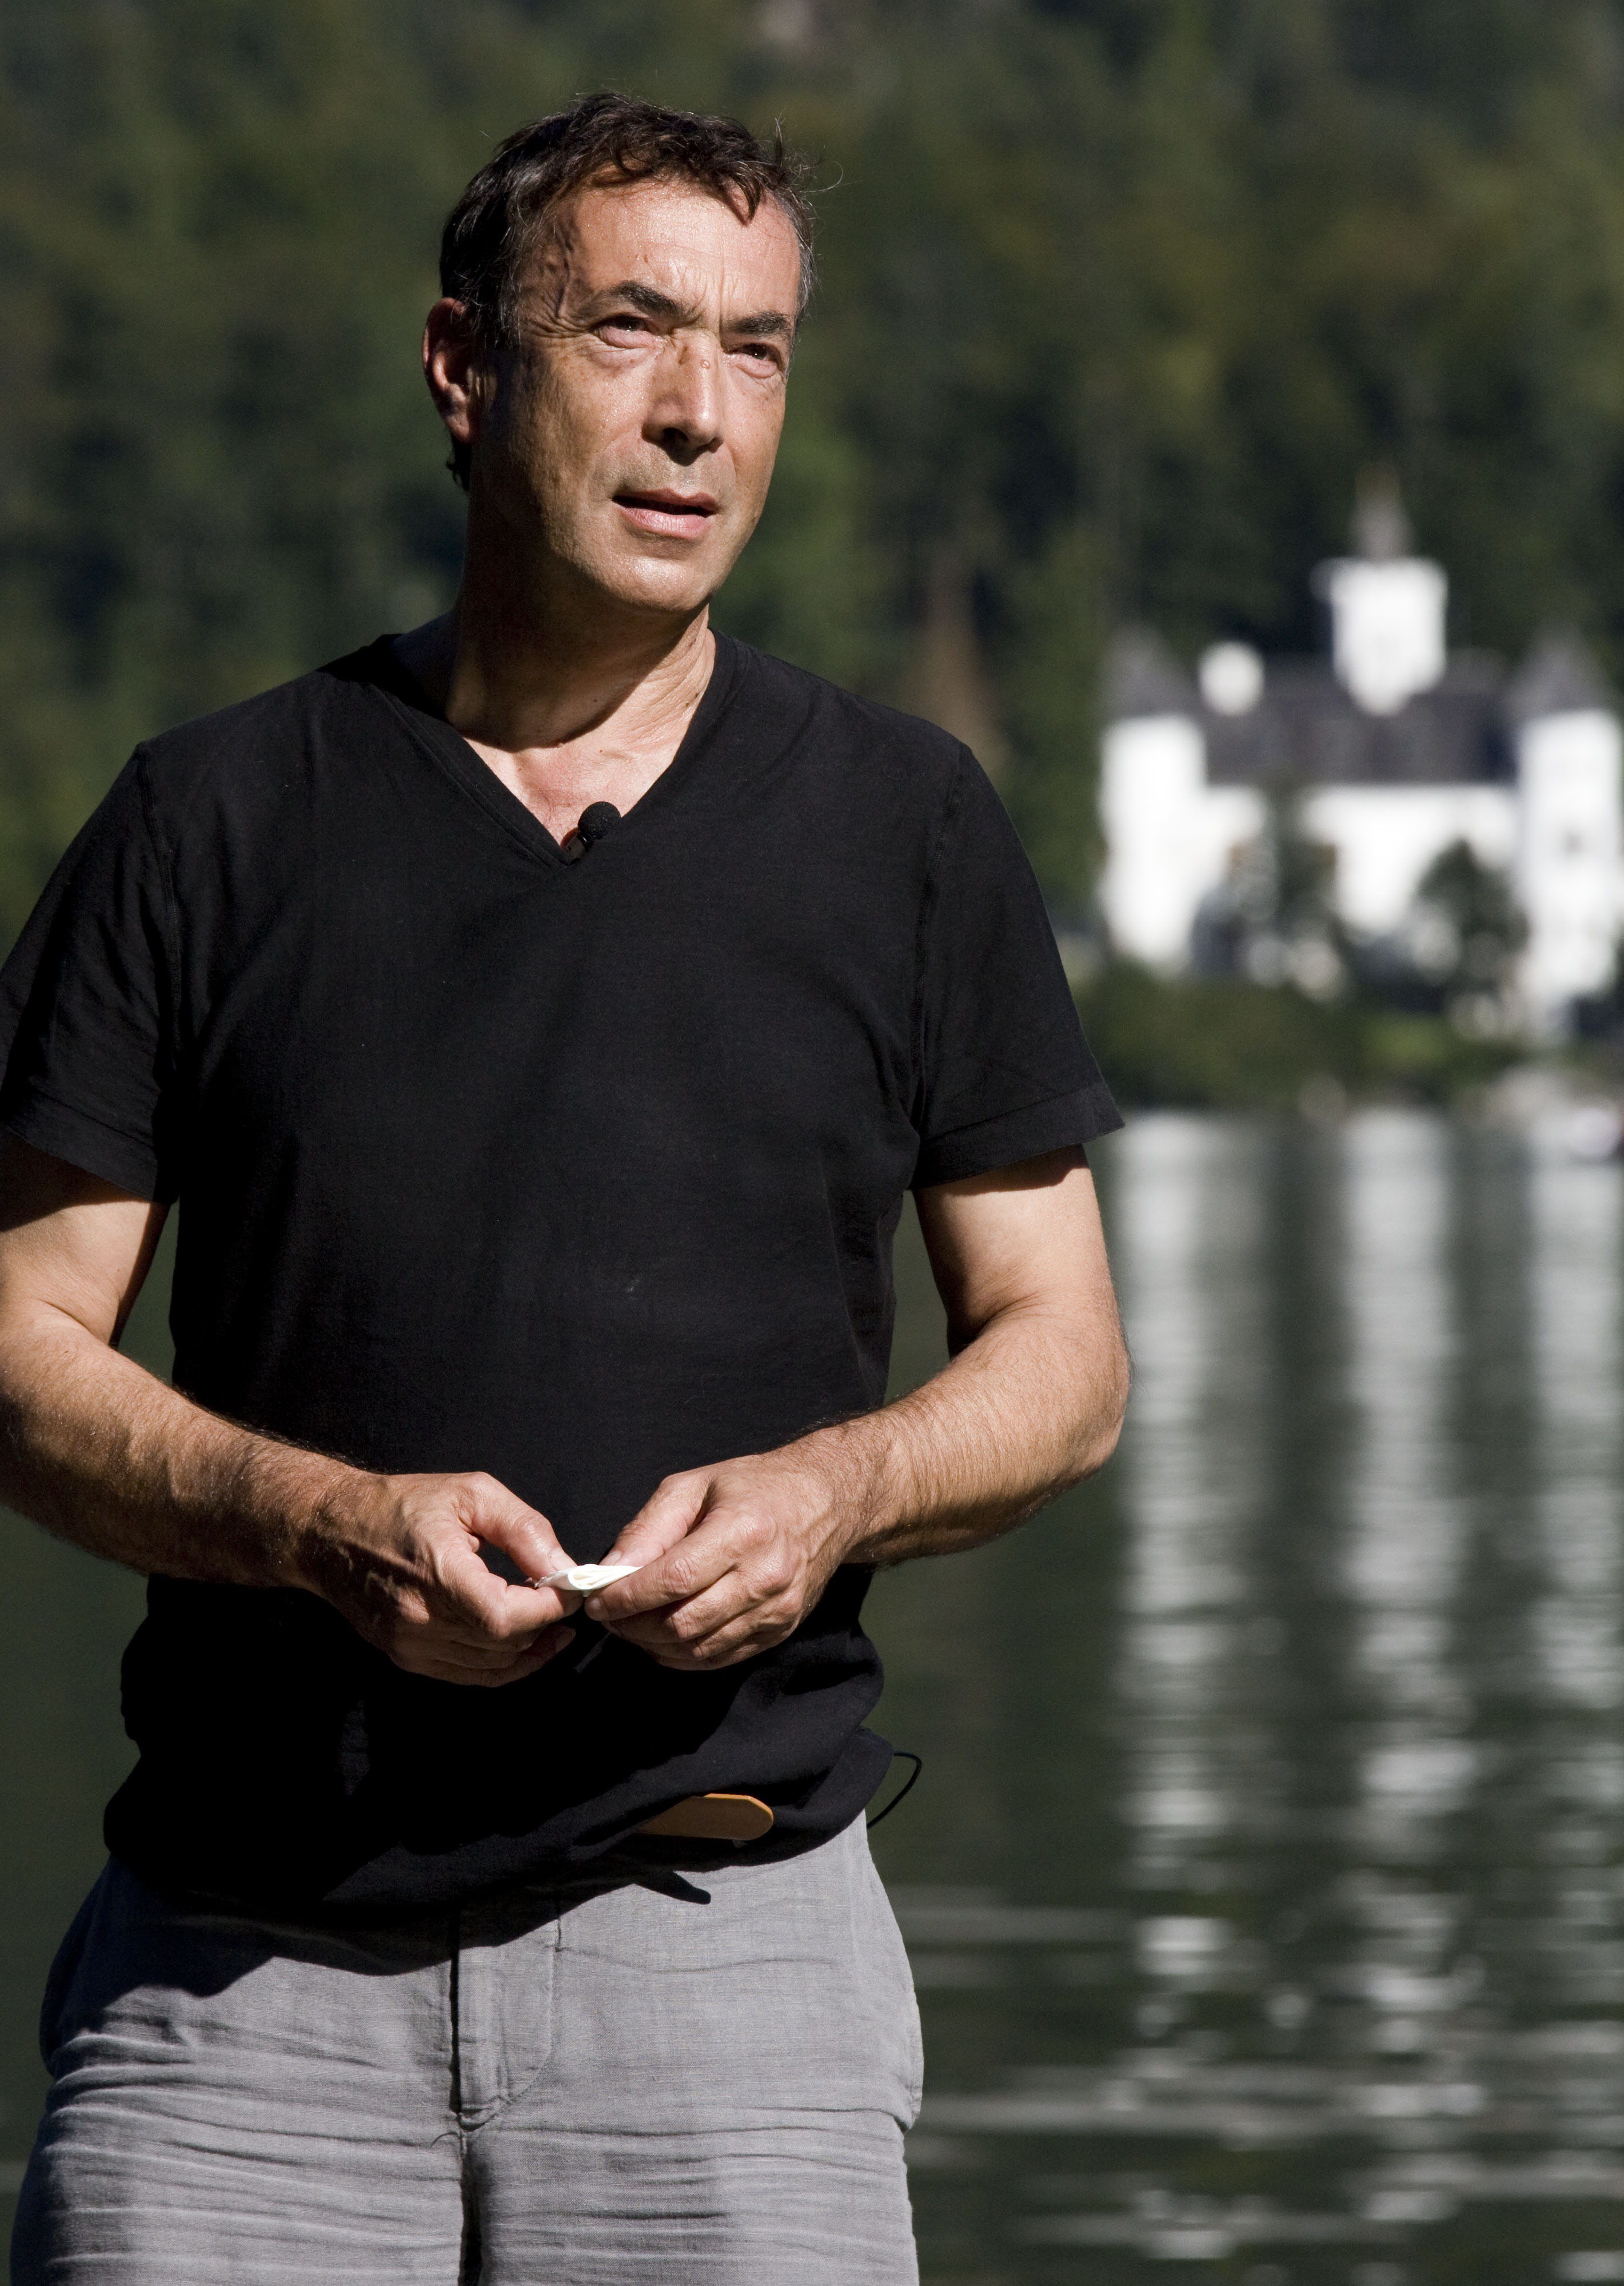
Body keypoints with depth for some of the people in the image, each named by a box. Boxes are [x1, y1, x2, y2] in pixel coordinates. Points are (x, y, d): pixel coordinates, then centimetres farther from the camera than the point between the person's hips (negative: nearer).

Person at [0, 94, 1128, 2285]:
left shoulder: (905, 828, 7)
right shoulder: (220, 818, 6)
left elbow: (1061, 1357, 11)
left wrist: (834, 1491, -10)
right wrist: (323, 1518, -14)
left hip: (720, 1933, 0)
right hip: (245, 1943, 0)